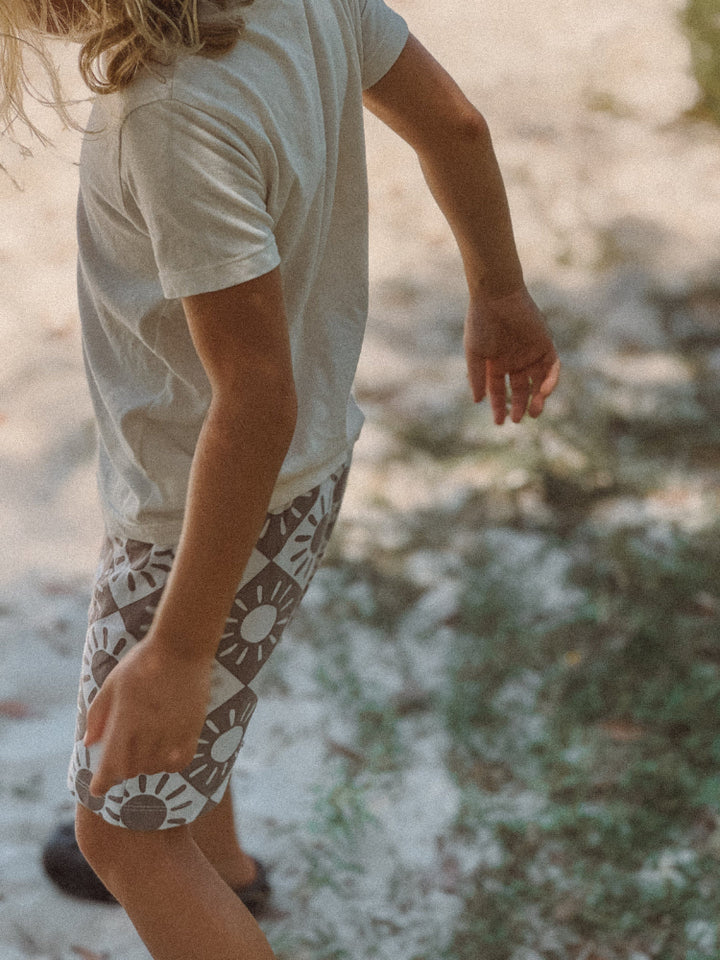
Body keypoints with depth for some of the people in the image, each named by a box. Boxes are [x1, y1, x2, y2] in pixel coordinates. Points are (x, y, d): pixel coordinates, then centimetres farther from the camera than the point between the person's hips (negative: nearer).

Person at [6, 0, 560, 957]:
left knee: (124, 836, 10)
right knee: (139, 651, 36)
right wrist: (499, 294, 20)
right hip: (312, 459, 9)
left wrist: (178, 655, -25)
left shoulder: (181, 109, -37)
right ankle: (216, 860, 62)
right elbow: (454, 124, 1)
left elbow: (258, 399, -33)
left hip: (224, 505, -9)